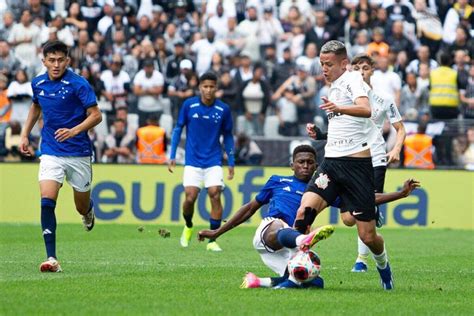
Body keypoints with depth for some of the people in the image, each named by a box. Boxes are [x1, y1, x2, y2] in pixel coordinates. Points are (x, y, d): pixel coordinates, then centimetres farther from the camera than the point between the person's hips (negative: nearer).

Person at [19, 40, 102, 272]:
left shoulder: (78, 84, -13)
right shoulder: (38, 84, 3)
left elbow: (96, 115, -14)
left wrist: (74, 131, -29)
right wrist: (25, 134, 19)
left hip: (78, 153, -2)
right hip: (51, 153, 2)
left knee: (82, 208, 11)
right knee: (47, 201, -18)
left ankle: (89, 210, 52)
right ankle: (51, 259, -19)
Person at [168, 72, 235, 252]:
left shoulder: (223, 109, -1)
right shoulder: (189, 105, -3)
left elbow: (227, 136, 11)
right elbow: (178, 129, 7)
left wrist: (231, 162, 10)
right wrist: (172, 156, 3)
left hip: (214, 161, 0)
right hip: (193, 161, 0)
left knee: (215, 195, -13)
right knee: (190, 197, -10)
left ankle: (212, 240, -5)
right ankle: (188, 227, 23)